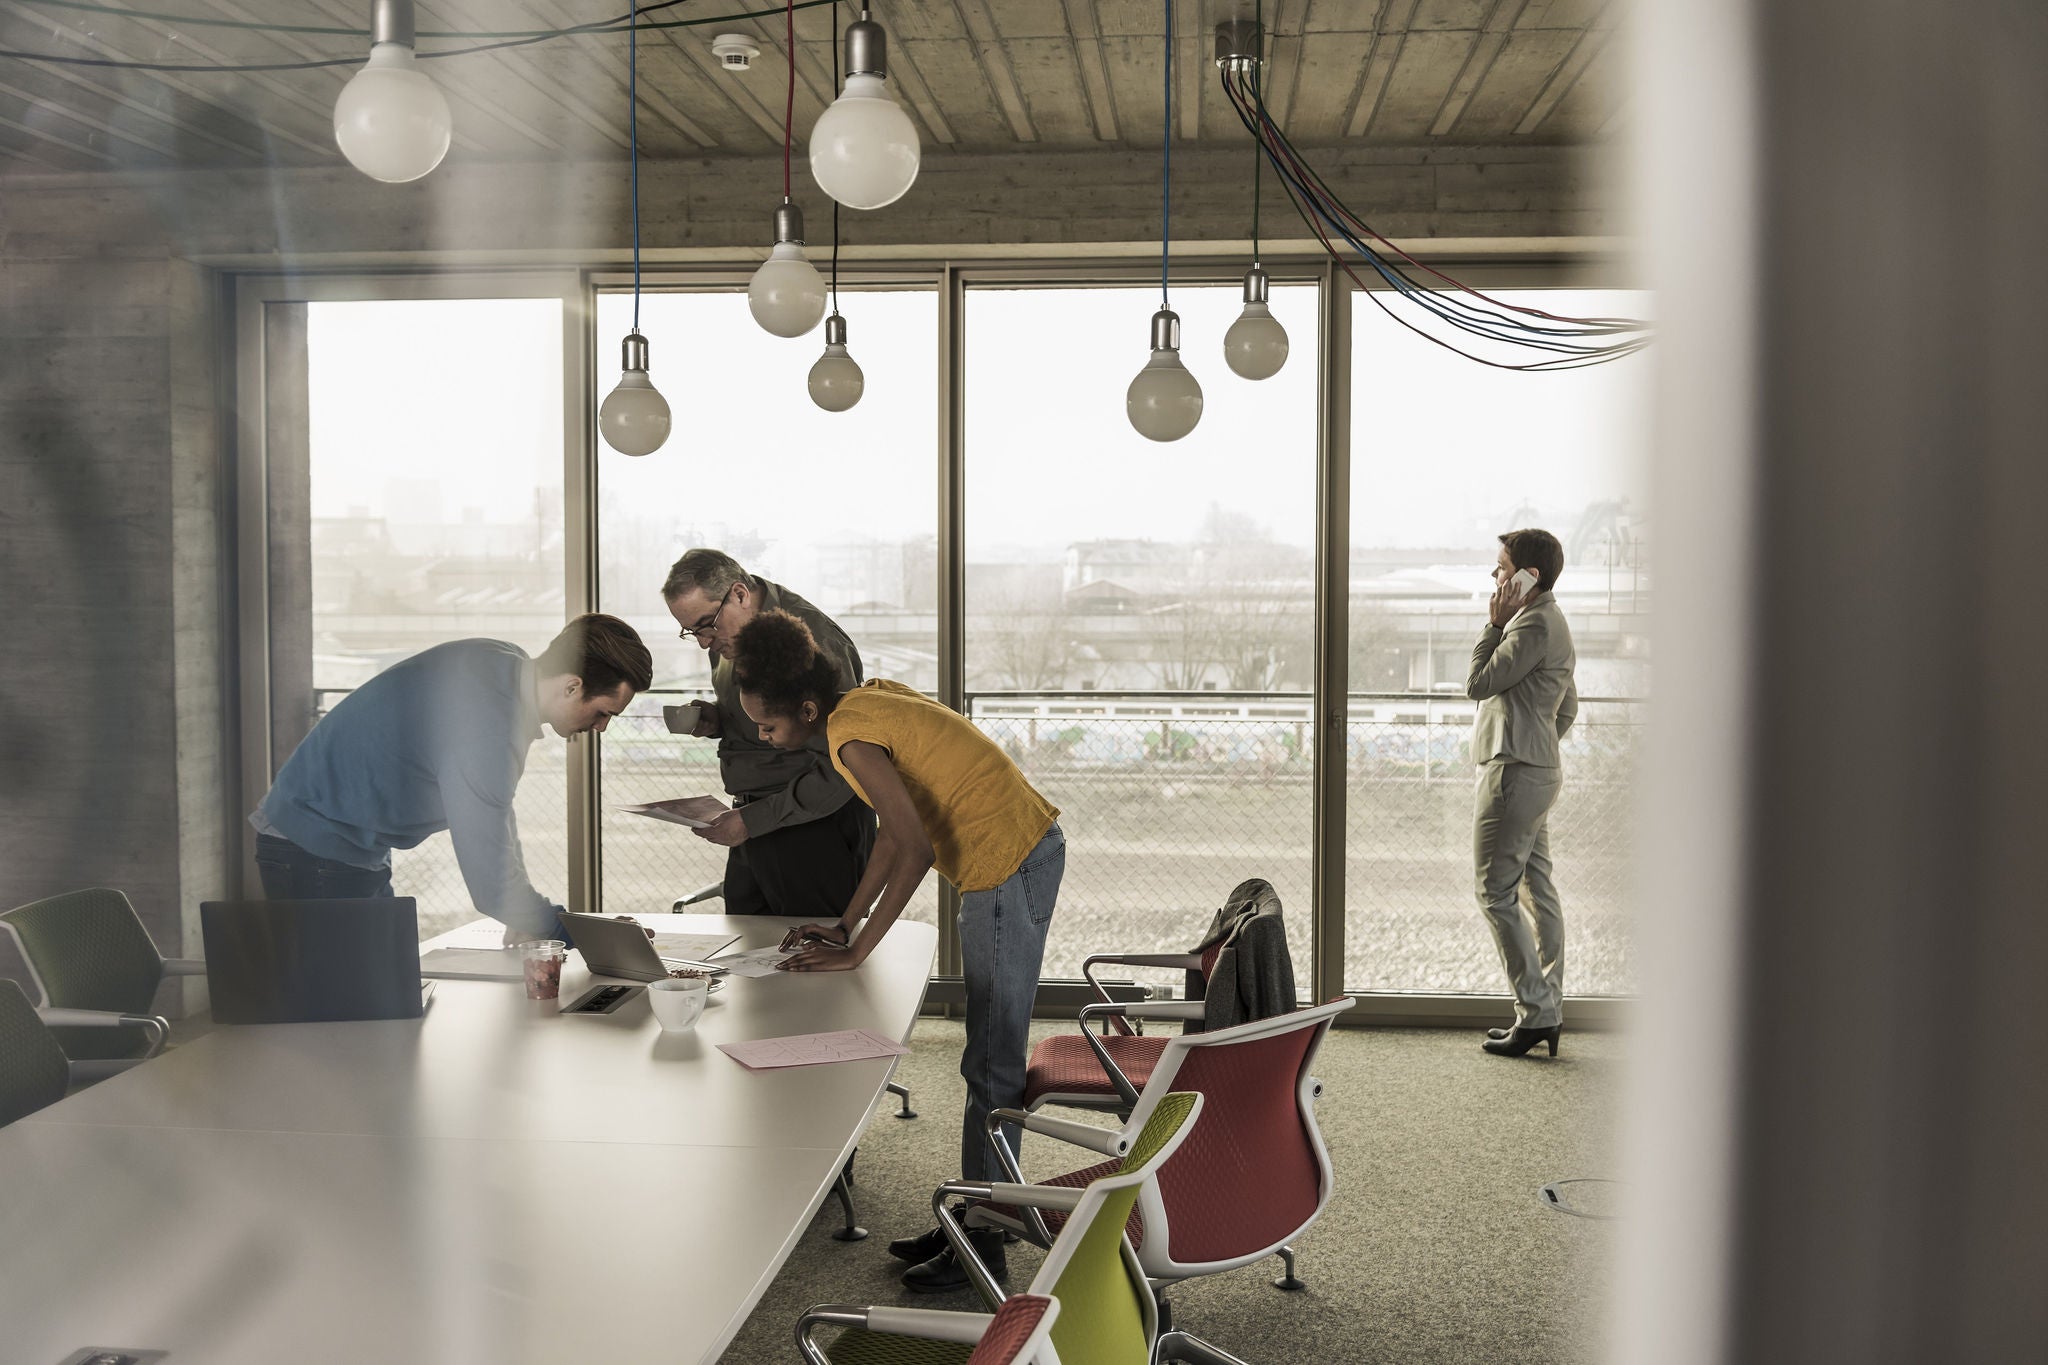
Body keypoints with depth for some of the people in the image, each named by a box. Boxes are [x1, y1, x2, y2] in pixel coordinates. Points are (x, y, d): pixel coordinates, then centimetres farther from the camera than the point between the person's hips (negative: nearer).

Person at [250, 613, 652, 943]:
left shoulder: (507, 661, -4)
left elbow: (493, 803, 9)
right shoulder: (484, 734, -34)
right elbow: (491, 886, -31)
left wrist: (524, 916, 4)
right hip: (314, 853, -10)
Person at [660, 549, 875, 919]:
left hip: (815, 828, -9)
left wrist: (752, 821, -21)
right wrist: (715, 721, 2)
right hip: (753, 826, 9)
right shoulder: (730, 639, 8)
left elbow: (840, 771, -23)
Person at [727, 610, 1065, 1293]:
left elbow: (914, 848, -25)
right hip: (1026, 852, 10)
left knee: (992, 1065, -3)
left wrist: (855, 950, -19)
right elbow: (901, 827, 15)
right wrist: (845, 923, 13)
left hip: (1011, 869, -10)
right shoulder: (872, 699, 10)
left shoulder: (851, 735, -18)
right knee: (989, 1058, 16)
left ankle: (983, 1243, 6)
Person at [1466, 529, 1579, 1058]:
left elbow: (1478, 684, -15)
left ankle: (1535, 1011, -5)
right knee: (1537, 890, 10)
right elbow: (1568, 707, 25)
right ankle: (1549, 1012, 14)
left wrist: (1495, 623, -9)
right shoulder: (1549, 622, 19)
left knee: (1496, 891, -7)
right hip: (1538, 771, 11)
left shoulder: (1534, 625, -15)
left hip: (1516, 772, -11)